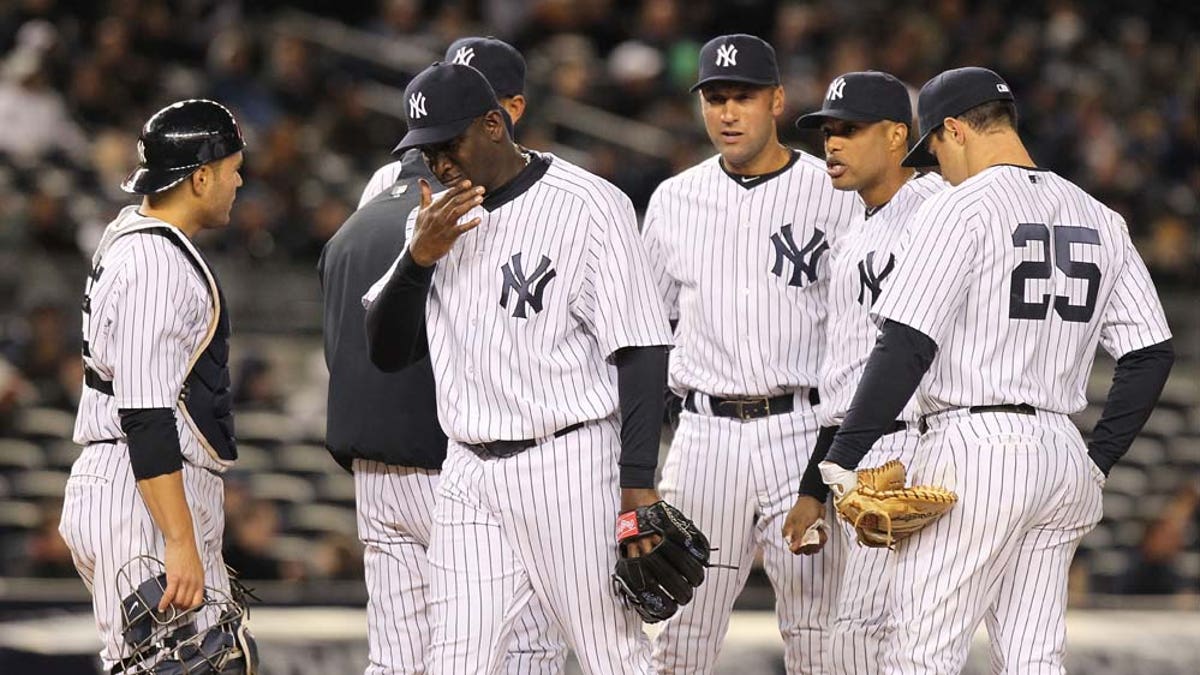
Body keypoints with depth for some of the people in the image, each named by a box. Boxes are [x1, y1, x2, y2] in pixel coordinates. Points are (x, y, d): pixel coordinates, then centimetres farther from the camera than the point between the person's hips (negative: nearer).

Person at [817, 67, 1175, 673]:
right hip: (1061, 455, 7)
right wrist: (1097, 461, 17)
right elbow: (1152, 351, 13)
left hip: (974, 448, -7)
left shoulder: (958, 209, -7)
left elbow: (907, 347, -15)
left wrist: (841, 459, -12)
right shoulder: (1099, 219, 14)